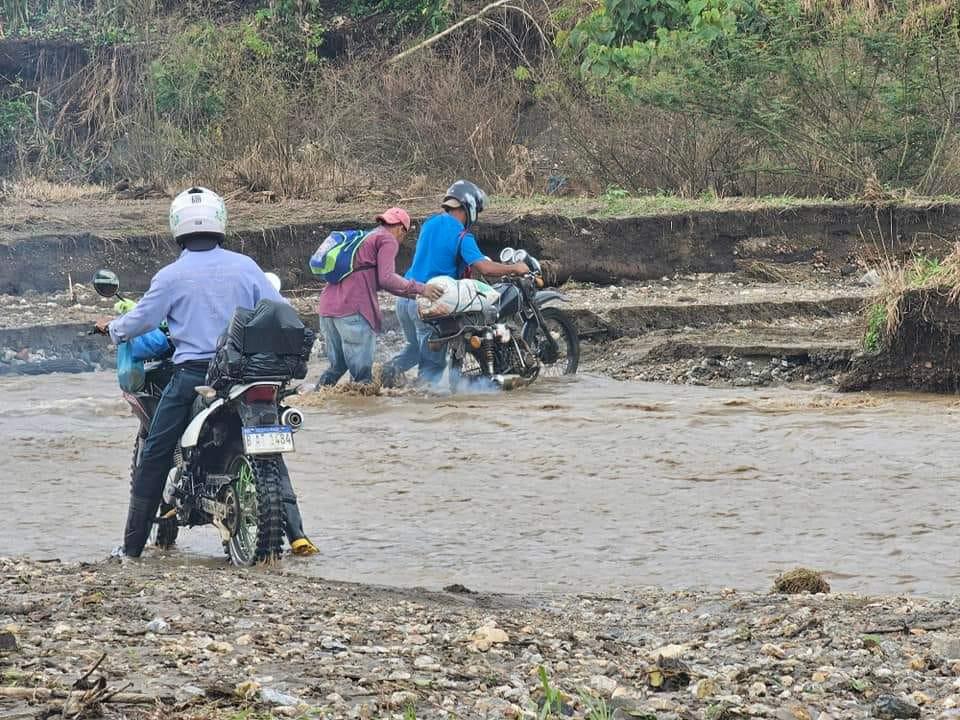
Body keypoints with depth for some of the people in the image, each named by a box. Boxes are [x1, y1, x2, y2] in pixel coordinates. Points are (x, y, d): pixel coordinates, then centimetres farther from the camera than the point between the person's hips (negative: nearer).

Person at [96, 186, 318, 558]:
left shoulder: (170, 276, -6)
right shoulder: (244, 267, 0)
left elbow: (140, 321, 1)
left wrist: (111, 328, 23)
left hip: (192, 374, -2)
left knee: (154, 458, 8)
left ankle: (133, 544, 8)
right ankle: (295, 532, 2)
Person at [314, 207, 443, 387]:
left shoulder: (364, 238, 31)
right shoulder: (388, 240, 3)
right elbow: (386, 279, -11)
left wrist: (413, 294, 34)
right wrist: (420, 289, -3)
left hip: (327, 307, 9)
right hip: (353, 309, -9)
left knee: (337, 366, 19)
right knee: (362, 372, -7)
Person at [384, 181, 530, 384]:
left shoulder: (430, 224, 12)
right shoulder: (462, 236, -12)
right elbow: (483, 267, -21)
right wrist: (514, 268, -7)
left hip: (405, 297, 7)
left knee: (416, 346, 26)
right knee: (433, 361, 1)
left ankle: (394, 366, 2)